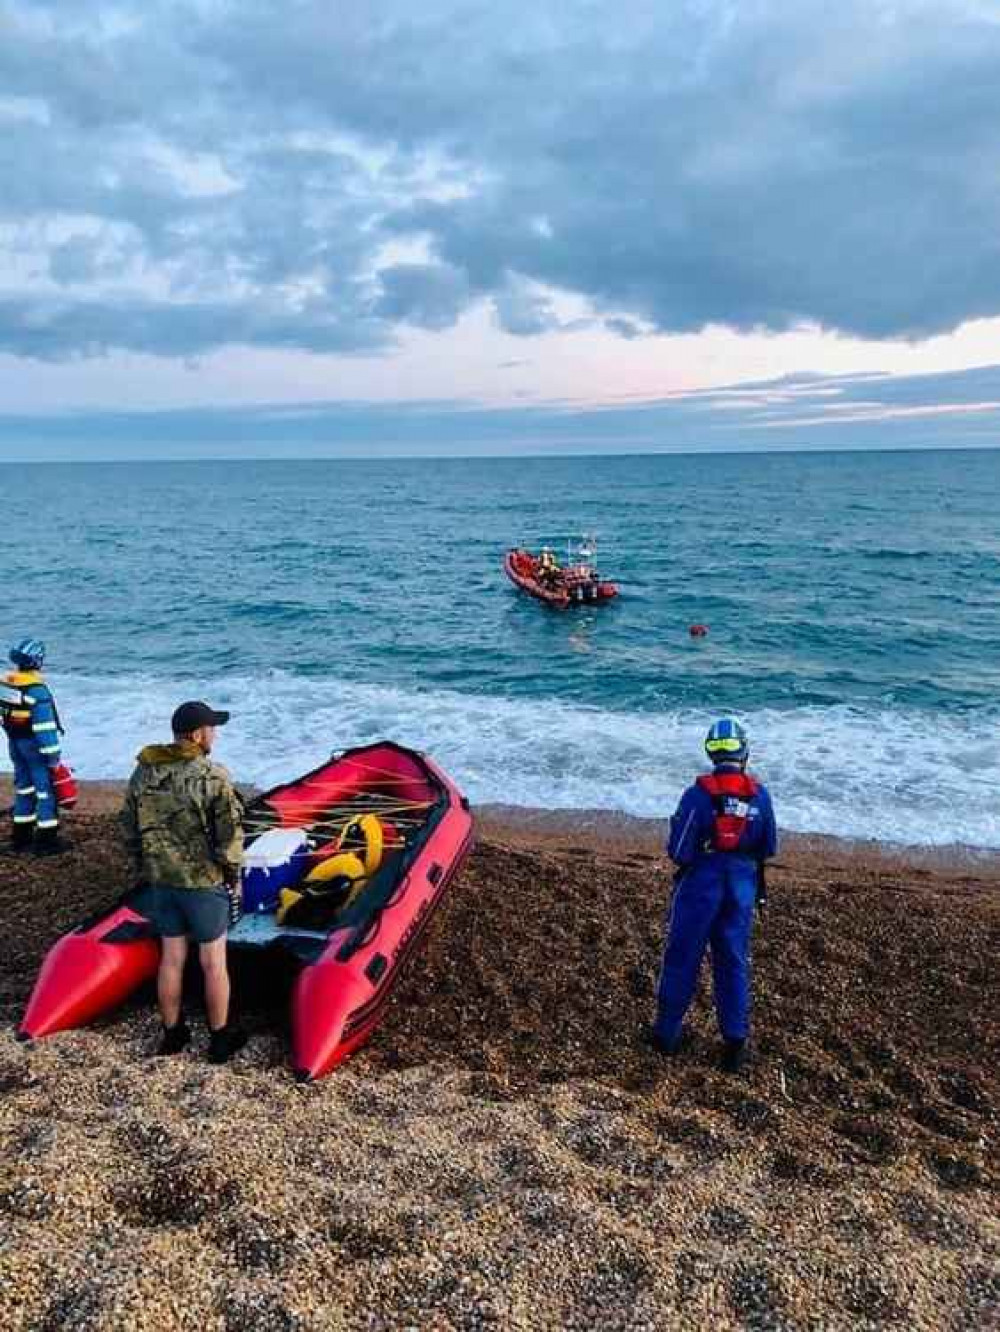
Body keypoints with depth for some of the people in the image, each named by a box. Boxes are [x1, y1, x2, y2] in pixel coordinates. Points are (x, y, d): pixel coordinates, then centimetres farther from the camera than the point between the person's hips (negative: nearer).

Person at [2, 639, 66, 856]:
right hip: (34, 744, -8)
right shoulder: (37, 689, -21)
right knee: (46, 789, 1)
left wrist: (13, 738, 19)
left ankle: (21, 837, 25)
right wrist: (52, 753, -16)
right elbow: (44, 724, -21)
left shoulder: (5, 684, 3)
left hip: (15, 742, 8)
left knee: (23, 788, 18)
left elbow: (5, 715, 10)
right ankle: (46, 840, 3)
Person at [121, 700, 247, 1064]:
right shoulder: (212, 777, -19)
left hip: (159, 881, 6)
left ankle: (172, 1034, 29)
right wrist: (233, 873, -1)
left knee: (171, 957, 17)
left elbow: (130, 829, 9)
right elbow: (229, 835, -18)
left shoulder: (142, 774, 1)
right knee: (213, 962, 8)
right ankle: (220, 1039, 20)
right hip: (204, 882, -5)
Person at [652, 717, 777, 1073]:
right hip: (742, 885, 3)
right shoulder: (759, 794, -6)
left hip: (702, 882, -3)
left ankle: (668, 1032, 24)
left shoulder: (699, 793, -17)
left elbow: (679, 851, -15)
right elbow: (769, 848, 3)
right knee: (734, 962, 15)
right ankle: (735, 1042, 17)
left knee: (682, 957, 12)